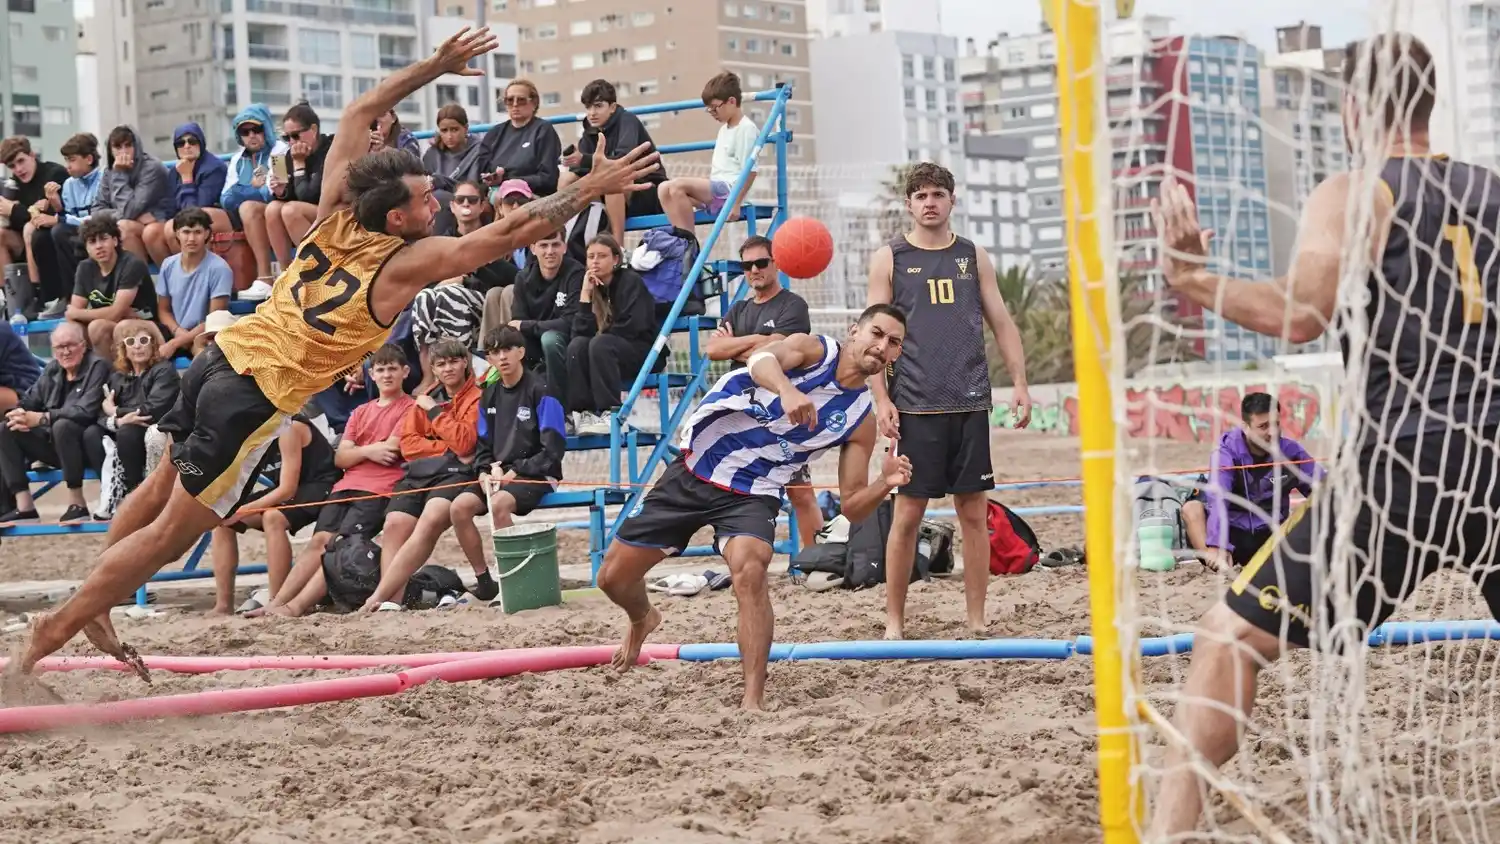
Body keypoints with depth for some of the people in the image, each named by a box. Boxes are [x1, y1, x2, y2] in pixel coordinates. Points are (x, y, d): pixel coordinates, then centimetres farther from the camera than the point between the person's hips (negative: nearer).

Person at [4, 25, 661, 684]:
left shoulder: (336, 215, 4)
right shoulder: (410, 261, -12)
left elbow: (357, 114, 16)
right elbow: (516, 230, -10)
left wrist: (435, 66, 21)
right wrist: (591, 187, -2)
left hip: (224, 354, 7)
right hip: (259, 396, -7)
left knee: (165, 485, 23)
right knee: (172, 531, 0)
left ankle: (93, 610, 30)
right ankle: (60, 625, 1)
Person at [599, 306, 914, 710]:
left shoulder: (860, 420, 0)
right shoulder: (813, 349, -6)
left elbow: (852, 506, 0)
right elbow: (761, 360, -30)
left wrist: (885, 485, -22)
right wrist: (788, 391, -52)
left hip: (751, 496, 0)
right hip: (692, 469, 0)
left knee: (750, 572, -33)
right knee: (614, 577, 6)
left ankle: (754, 699, -29)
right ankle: (642, 619, 43)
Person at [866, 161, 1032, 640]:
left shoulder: (973, 257, 12)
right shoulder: (889, 259, 5)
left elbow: (1001, 323, 14)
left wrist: (1019, 382, 3)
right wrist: (881, 398, -7)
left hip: (970, 403, 2)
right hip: (915, 407, -2)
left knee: (974, 512, 3)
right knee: (907, 514, -2)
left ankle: (977, 620, 10)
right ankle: (894, 622, 8)